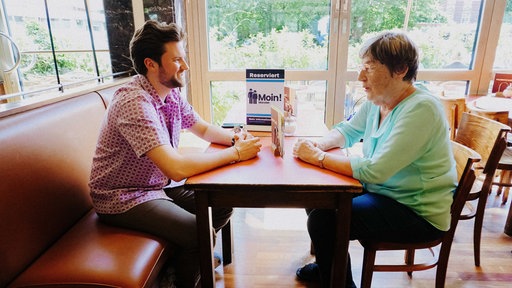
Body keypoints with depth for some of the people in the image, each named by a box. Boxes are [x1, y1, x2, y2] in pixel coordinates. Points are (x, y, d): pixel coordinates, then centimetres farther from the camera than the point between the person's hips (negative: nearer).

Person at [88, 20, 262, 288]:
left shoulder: (171, 92, -1)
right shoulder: (134, 102, -29)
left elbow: (203, 128, 11)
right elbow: (177, 168, -37)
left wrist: (234, 136, -10)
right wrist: (236, 153, -28)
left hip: (160, 184, 8)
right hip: (124, 198, -8)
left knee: (223, 202, 2)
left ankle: (192, 256, 26)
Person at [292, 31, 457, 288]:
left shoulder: (421, 109, -25)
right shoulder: (376, 101, 0)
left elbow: (374, 170, -31)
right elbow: (347, 130, 12)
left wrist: (317, 157, -24)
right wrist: (319, 144, -9)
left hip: (419, 213, -8)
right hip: (381, 190, 9)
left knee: (322, 219, -19)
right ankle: (328, 266, 28)